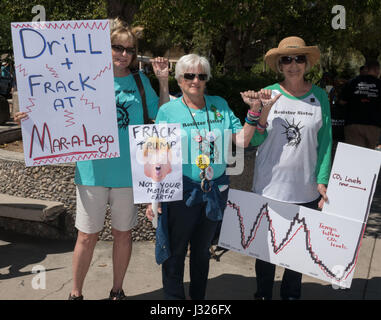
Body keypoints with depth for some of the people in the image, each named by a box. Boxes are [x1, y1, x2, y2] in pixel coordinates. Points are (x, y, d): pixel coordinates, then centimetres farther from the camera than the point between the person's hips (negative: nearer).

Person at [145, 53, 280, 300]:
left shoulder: (220, 105, 5)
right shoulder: (168, 110, -4)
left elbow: (241, 139, 3)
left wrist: (254, 113, -10)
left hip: (215, 192, 3)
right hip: (180, 193, -3)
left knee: (202, 250, 20)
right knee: (174, 253, 9)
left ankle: (199, 297, 38)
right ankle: (174, 297, 30)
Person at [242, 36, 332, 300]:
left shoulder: (319, 96, 1)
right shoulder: (268, 94, -2)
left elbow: (325, 141, 3)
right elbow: (254, 141, -1)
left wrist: (322, 181, -2)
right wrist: (263, 113, -18)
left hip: (306, 189, 1)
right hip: (269, 186, -1)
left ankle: (291, 294, 37)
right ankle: (263, 294, 34)